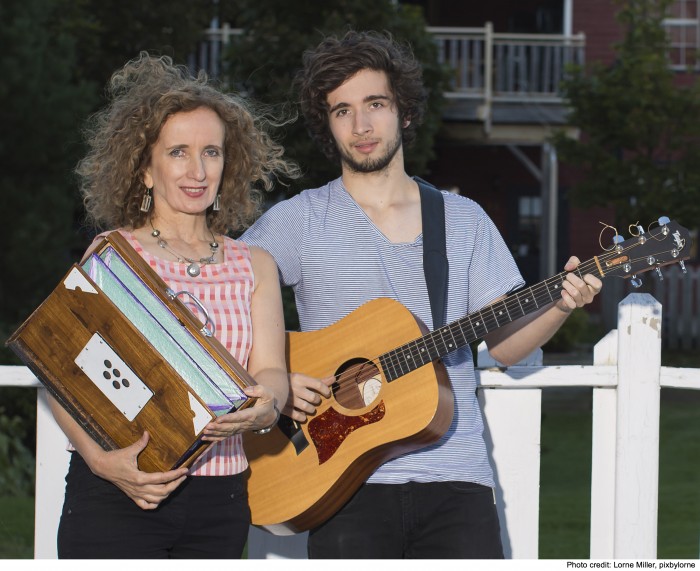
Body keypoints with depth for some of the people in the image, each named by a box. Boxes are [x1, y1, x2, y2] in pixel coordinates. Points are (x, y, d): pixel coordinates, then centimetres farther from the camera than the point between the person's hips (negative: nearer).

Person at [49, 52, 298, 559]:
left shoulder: (254, 266, 14)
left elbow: (271, 371, 4)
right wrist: (100, 457, -21)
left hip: (218, 503, 3)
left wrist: (264, 407, -20)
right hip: (114, 496, -3)